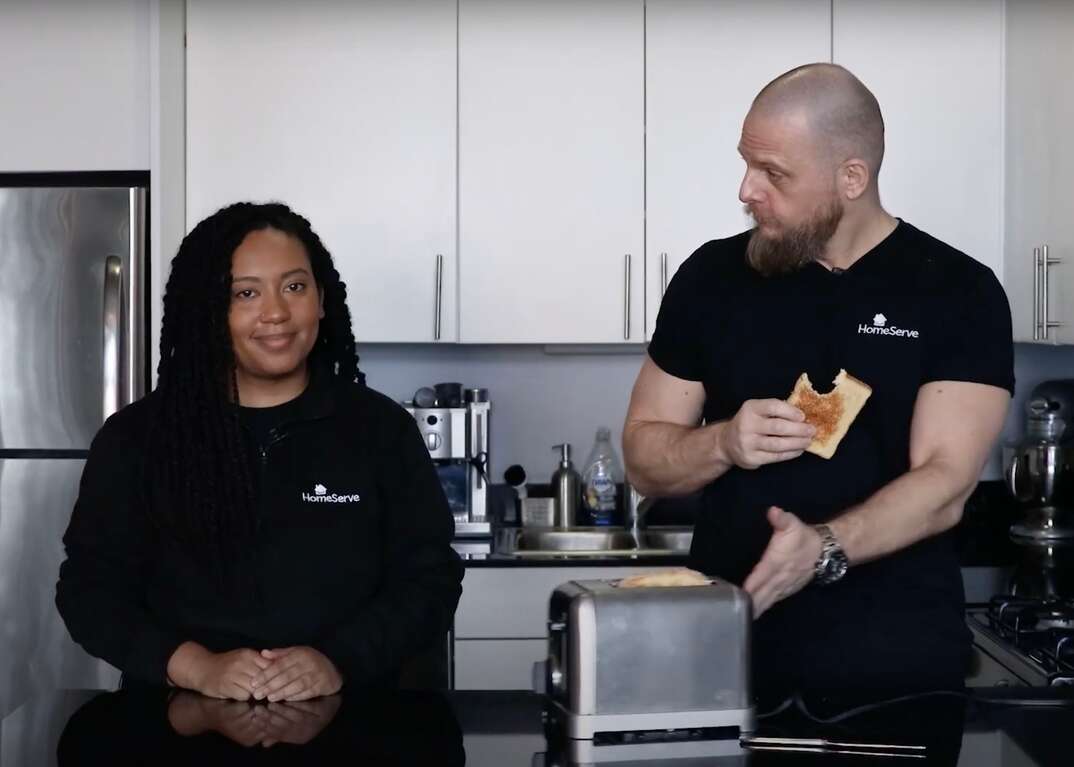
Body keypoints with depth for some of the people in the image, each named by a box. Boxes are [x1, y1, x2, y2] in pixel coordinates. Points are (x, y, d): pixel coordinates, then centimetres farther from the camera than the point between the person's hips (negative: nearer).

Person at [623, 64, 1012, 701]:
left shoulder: (959, 294, -6)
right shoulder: (713, 276, 1)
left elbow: (945, 484, -14)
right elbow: (645, 458, 5)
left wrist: (825, 549, -31)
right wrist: (722, 444, -16)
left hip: (897, 662, -1)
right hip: (731, 648, 2)